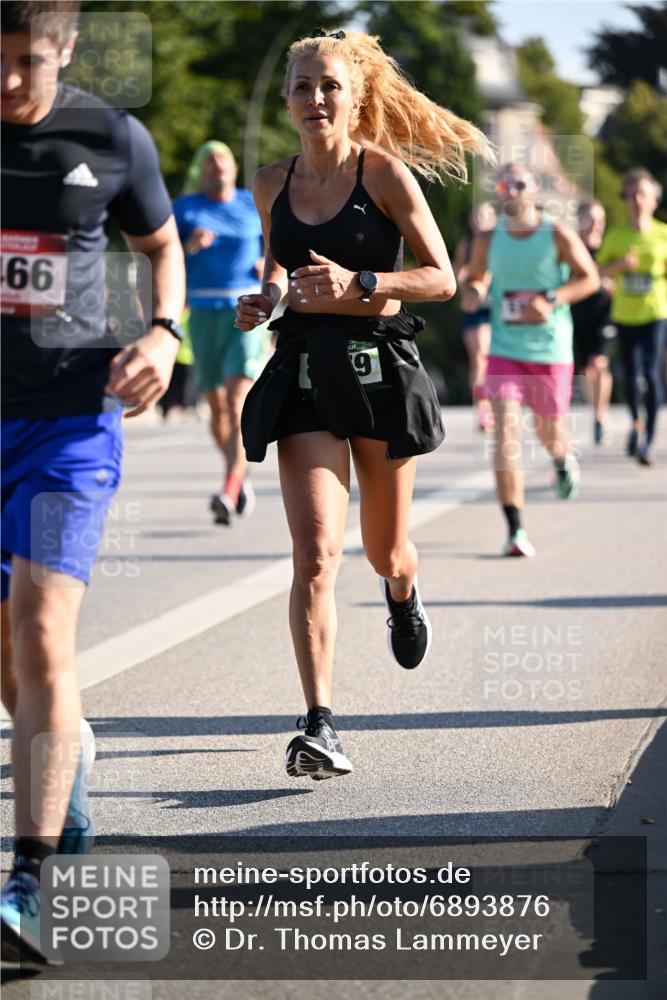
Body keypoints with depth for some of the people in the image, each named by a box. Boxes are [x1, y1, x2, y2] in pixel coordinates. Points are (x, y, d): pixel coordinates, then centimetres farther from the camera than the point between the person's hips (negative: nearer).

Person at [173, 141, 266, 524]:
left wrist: (268, 263, -2)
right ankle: (241, 478, 35)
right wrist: (189, 247, -20)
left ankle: (229, 494, -26)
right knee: (217, 407, 12)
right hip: (204, 311, 2)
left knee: (238, 404, -17)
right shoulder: (185, 208, 5)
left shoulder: (254, 205, 7)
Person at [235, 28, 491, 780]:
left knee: (385, 552, 14)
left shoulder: (384, 173, -5)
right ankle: (319, 727, -17)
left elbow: (442, 278, -6)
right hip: (303, 376, 2)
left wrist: (358, 283, -20)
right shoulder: (271, 184, 7)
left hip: (380, 370, -2)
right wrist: (263, 299, 2)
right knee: (315, 553, -14)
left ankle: (402, 597, 53)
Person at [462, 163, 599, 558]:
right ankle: (515, 530, -13)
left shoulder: (558, 236, -5)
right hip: (505, 349, 1)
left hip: (550, 349, -1)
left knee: (550, 431, 12)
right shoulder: (488, 240, 2)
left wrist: (551, 300, -16)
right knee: (507, 433, -13)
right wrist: (473, 293, -7)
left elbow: (590, 278, -1)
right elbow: (476, 278, 17)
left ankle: (564, 460, 54)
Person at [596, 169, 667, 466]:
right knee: (630, 374, 9)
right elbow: (599, 271, 6)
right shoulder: (616, 235, 4)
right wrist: (620, 264, -13)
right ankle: (636, 423, 36)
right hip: (624, 314, 2)